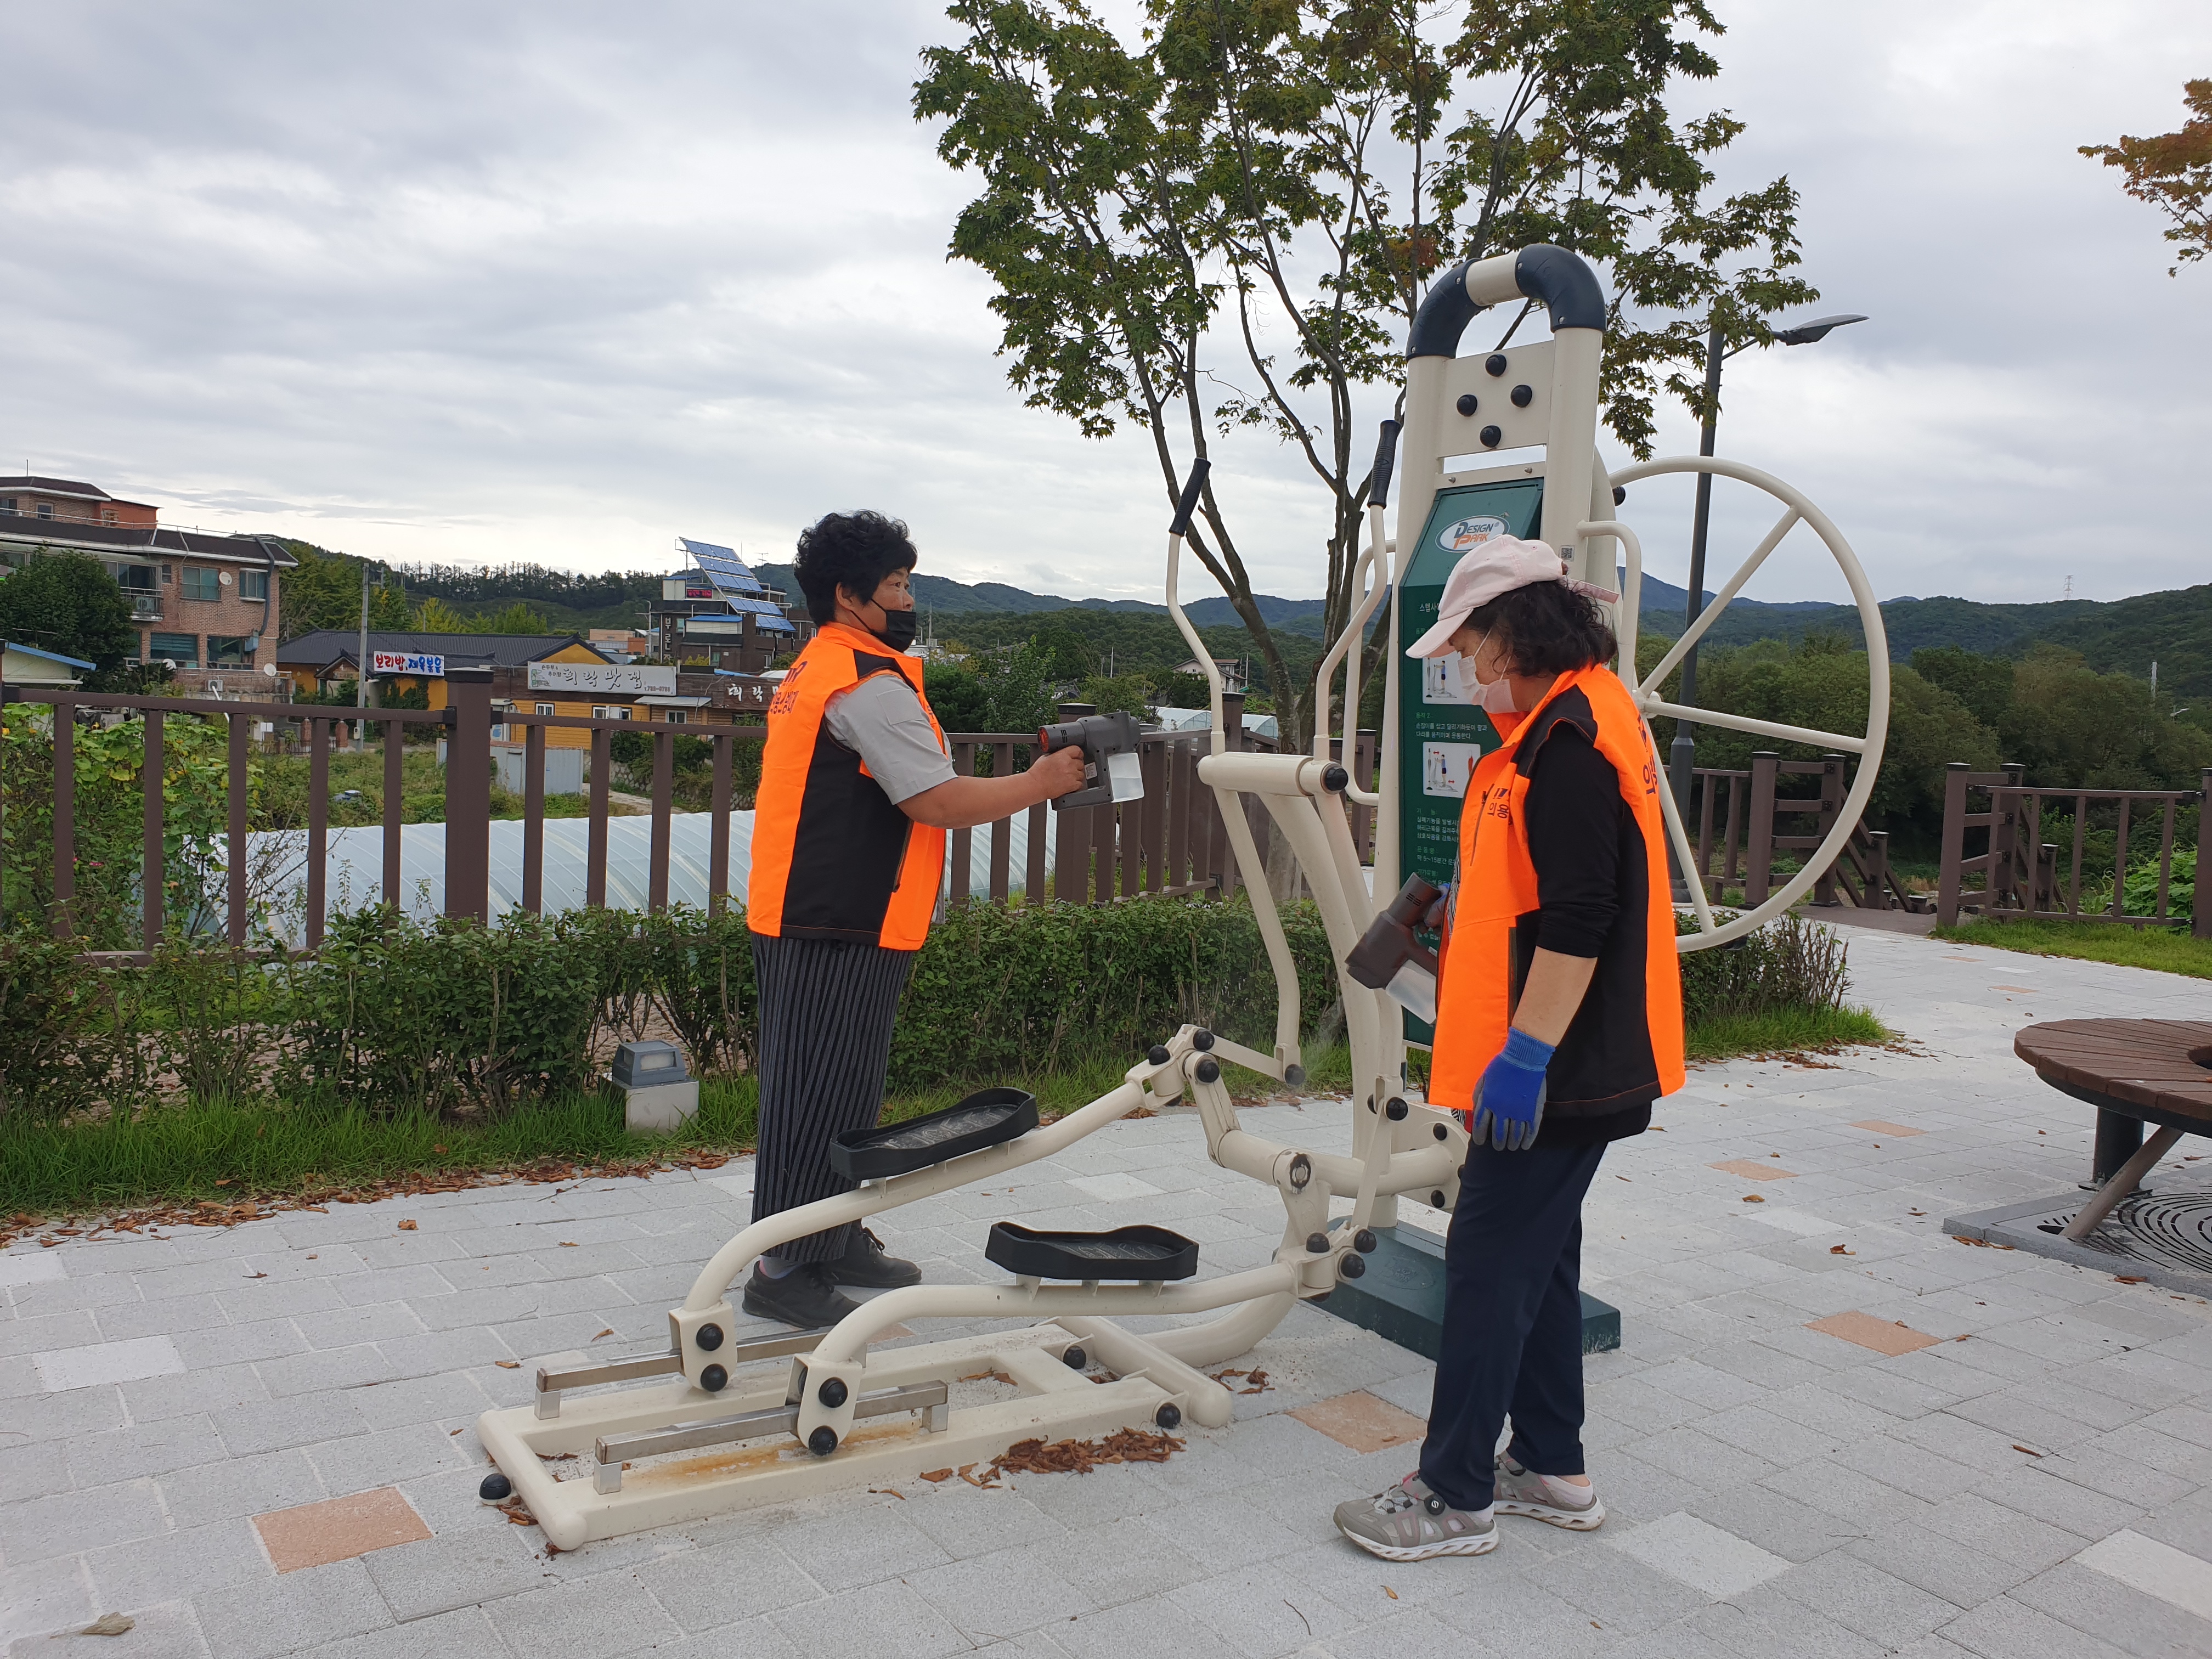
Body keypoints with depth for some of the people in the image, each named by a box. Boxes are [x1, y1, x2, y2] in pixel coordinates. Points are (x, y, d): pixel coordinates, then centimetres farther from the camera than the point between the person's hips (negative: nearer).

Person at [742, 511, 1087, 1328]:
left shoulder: (815, 671, 18)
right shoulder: (870, 683, -17)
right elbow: (937, 801, -20)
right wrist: (1039, 784, -10)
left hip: (806, 921, 11)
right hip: (840, 931, -11)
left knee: (838, 1090, 17)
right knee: (819, 1095, -3)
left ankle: (835, 1242, 29)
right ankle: (782, 1270, 6)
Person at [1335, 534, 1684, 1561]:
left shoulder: (1567, 743, -20)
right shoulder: (1588, 718, 14)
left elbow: (1579, 923, -26)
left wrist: (1523, 1055, -25)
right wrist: (1467, 909, 21)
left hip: (1556, 1068, -11)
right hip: (1577, 1064, 11)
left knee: (1492, 1265, -2)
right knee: (1538, 1258, 18)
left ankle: (1455, 1498, 9)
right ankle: (1551, 1467, 30)